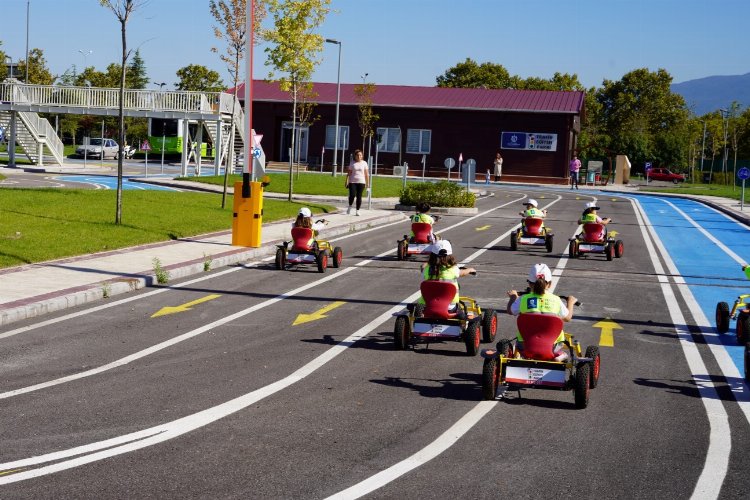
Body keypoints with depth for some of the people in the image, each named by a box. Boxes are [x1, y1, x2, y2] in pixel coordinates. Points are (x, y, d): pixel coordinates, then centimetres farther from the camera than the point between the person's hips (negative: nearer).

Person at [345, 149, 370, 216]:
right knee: (352, 195, -14)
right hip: (353, 182, 0)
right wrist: (347, 181, -4)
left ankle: (357, 210, 7)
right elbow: (349, 173, 5)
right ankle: (350, 207, 10)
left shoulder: (364, 163, 6)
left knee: (359, 197, -1)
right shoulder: (352, 163, 5)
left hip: (361, 182, 1)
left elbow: (366, 174, 6)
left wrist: (368, 183, 3)